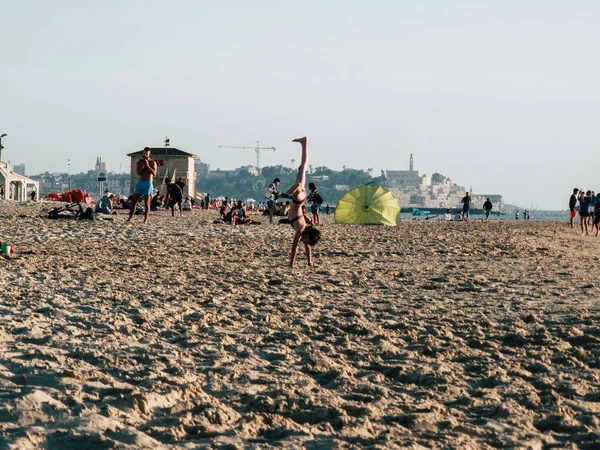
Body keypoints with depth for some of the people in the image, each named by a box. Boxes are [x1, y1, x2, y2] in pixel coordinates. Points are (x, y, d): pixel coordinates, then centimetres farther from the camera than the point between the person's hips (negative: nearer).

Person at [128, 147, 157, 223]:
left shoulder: (152, 162, 1)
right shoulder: (139, 162, 11)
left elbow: (154, 173, -12)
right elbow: (138, 172, -3)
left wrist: (147, 165, -13)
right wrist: (143, 164, -9)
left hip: (148, 183, -4)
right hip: (140, 183, 4)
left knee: (147, 202, -6)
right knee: (133, 201, 0)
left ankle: (146, 219, -4)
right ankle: (130, 218, 4)